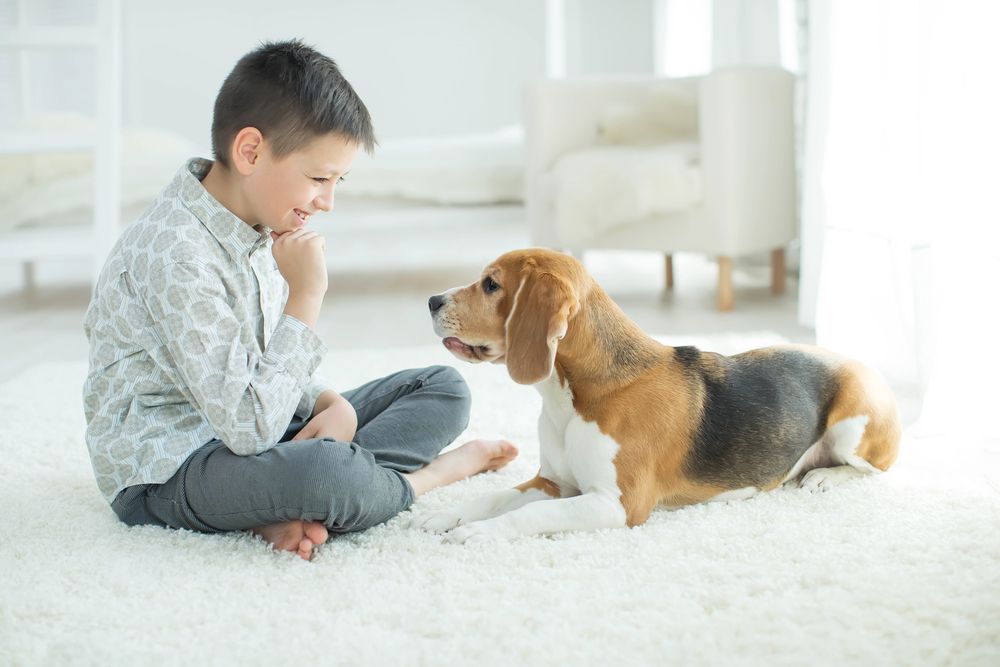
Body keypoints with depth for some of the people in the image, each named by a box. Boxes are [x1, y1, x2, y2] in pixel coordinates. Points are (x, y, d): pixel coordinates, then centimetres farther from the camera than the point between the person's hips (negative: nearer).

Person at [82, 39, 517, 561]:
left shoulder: (262, 228, 5)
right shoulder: (177, 255, -25)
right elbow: (249, 425, -29)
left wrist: (331, 403, -8)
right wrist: (306, 297, -24)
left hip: (248, 426, 10)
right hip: (167, 471, -10)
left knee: (444, 388, 5)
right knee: (322, 470, -42)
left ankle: (292, 510, -16)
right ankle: (431, 474, -7)